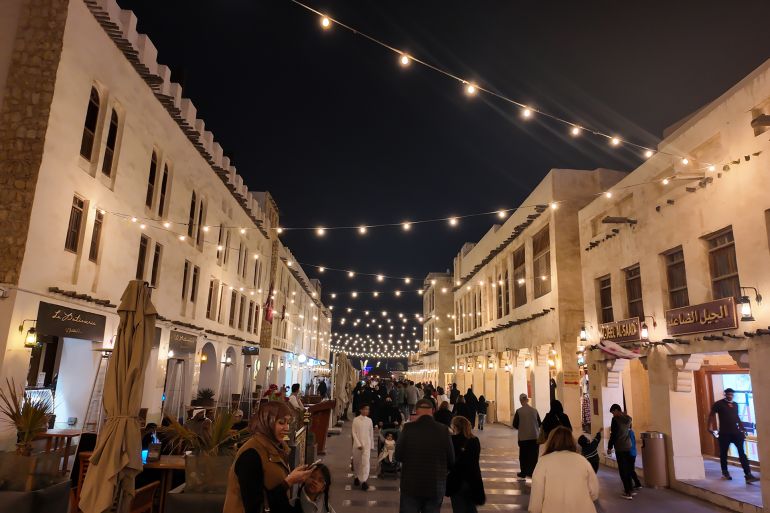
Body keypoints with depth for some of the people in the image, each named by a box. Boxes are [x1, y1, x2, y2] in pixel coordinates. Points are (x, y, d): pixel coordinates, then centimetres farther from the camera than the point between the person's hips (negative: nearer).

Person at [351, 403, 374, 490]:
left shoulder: (369, 420, 3)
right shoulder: (356, 420, -4)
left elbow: (371, 433, 9)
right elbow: (354, 433, -5)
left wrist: (372, 445, 11)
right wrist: (358, 444, -12)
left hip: (367, 444, 1)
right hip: (357, 444, -1)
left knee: (366, 462, -11)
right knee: (357, 462, 11)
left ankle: (364, 481, -12)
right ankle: (357, 477, 32)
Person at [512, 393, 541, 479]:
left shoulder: (519, 411, -10)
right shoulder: (534, 410, -4)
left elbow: (515, 425, -6)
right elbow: (539, 424, 4)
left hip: (523, 437, -2)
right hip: (535, 436, 2)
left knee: (524, 456, 8)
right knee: (534, 455, 11)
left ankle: (523, 473, 12)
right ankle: (532, 472, 12)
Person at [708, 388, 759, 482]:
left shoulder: (735, 405, 13)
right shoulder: (719, 404, -4)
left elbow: (737, 417, 23)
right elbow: (712, 414, -4)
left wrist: (742, 428, 18)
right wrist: (710, 427, -12)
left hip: (736, 432, 4)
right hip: (724, 433, -4)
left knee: (742, 453, -4)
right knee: (723, 453, 7)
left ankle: (748, 475, -6)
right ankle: (725, 472, 22)